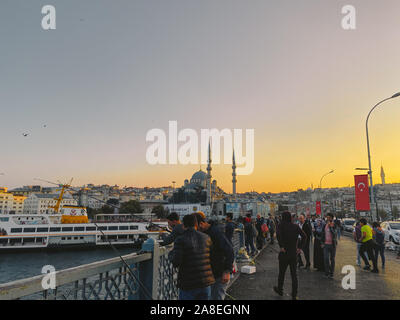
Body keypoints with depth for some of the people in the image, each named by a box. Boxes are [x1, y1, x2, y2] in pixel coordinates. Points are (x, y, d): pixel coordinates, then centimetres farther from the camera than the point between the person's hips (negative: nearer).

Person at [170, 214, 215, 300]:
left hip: (188, 284, -3)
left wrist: (171, 254, 1)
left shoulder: (180, 240, -11)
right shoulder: (206, 238, 2)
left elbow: (176, 262, -20)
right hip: (205, 282, 4)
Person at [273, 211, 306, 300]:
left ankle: (280, 290, 33)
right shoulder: (296, 226, 0)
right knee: (294, 274, 11)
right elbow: (304, 236, 1)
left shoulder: (282, 225, -11)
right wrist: (299, 248, 6)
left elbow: (278, 234, -30)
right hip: (294, 254, 3)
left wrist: (281, 247, -23)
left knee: (282, 273, 16)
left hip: (284, 253, -3)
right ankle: (294, 295, 15)